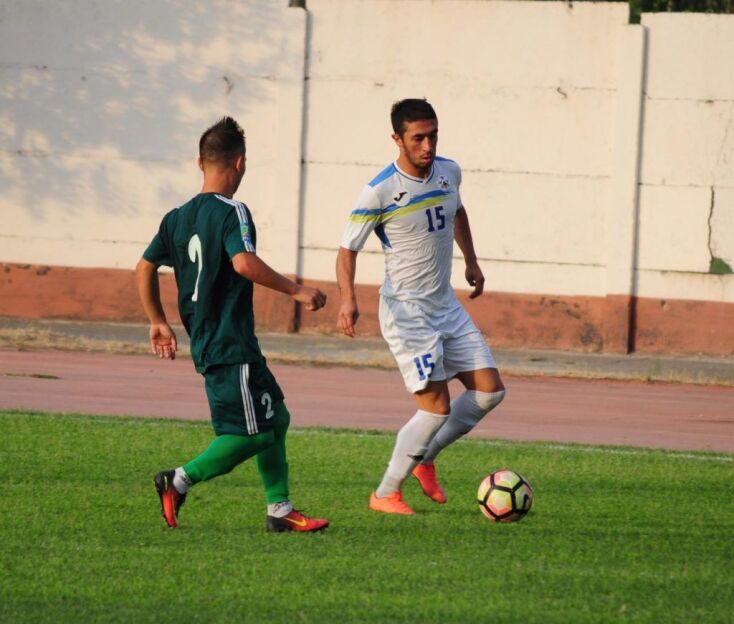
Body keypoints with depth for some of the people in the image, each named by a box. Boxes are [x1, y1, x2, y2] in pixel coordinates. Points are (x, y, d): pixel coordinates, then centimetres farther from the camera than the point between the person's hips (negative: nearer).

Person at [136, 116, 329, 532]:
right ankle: (180, 481, -12)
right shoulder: (231, 212, -12)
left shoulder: (178, 217, 12)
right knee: (252, 434, -6)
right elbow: (244, 263, -28)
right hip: (232, 346, -9)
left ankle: (280, 509, 14)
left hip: (205, 341, 9)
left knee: (276, 418, 16)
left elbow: (145, 268, 15)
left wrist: (159, 322, 25)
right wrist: (297, 290, -21)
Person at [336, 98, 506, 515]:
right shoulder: (379, 193, -18)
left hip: (447, 306, 7)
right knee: (437, 407, -12)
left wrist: (471, 261, 26)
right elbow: (348, 249, -14)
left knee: (490, 390, 2)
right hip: (406, 311, -7)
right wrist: (348, 300, -29)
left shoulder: (449, 172, 1)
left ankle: (425, 459, 19)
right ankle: (386, 494, 2)